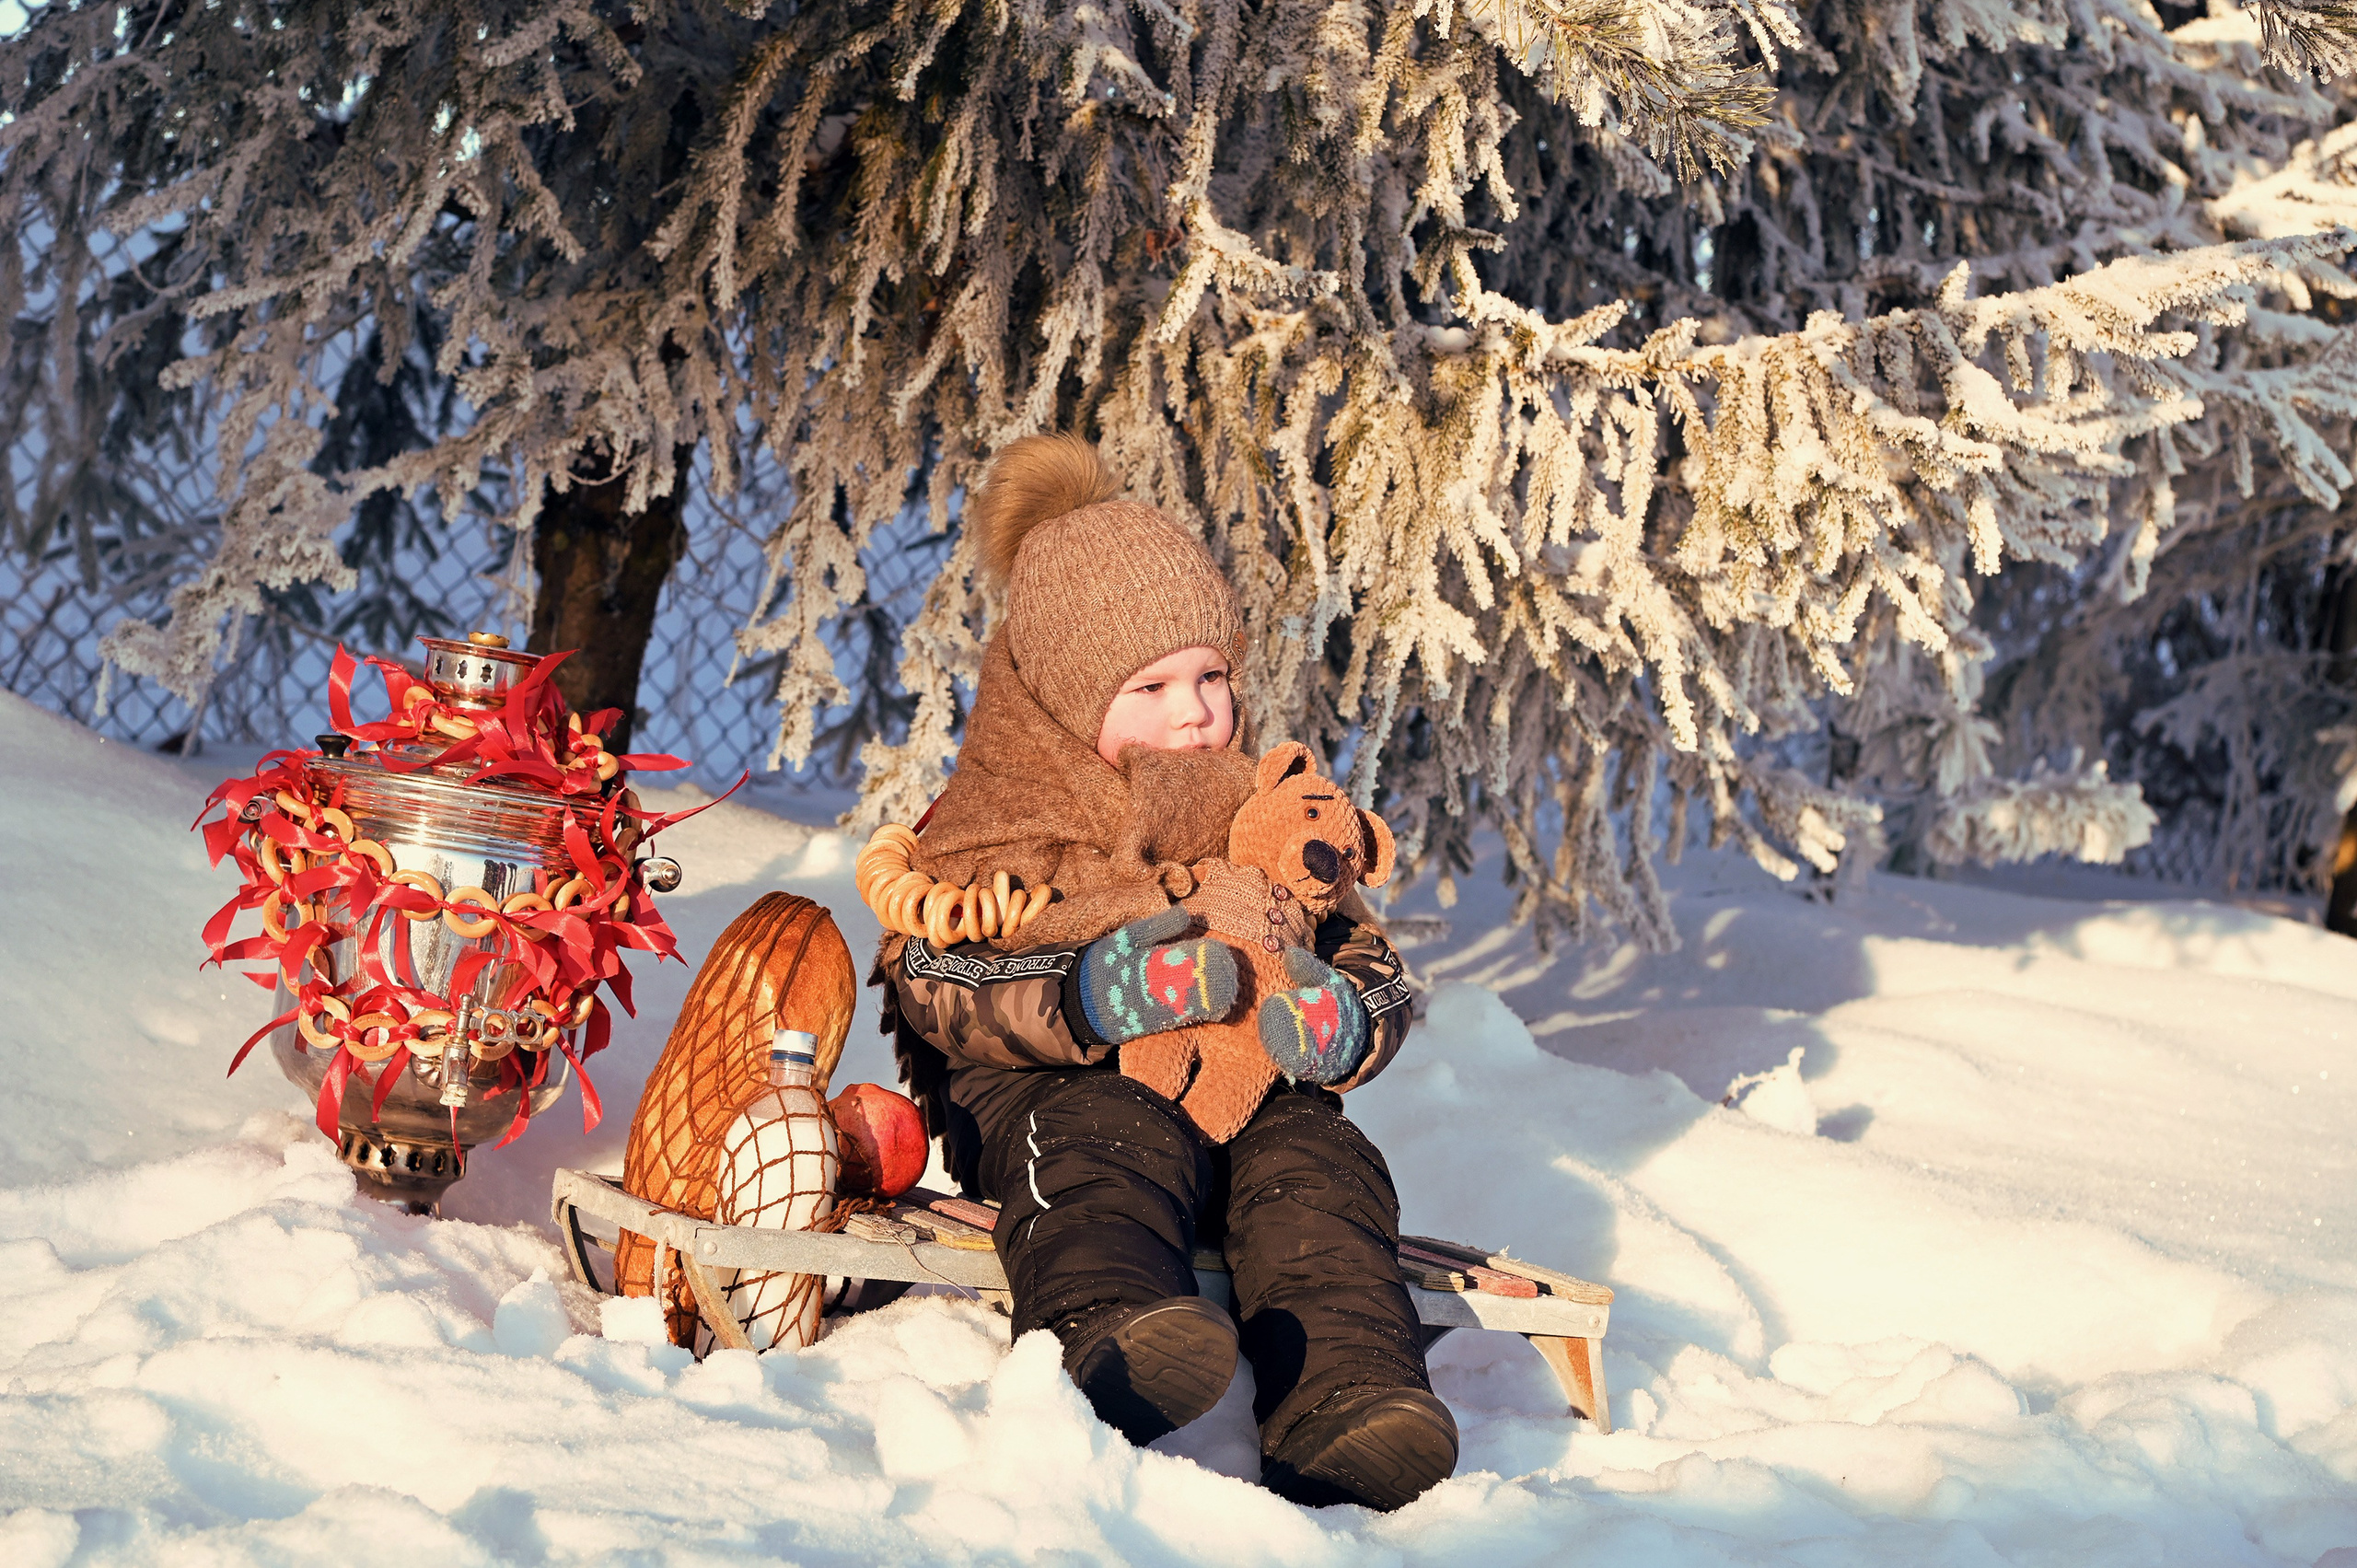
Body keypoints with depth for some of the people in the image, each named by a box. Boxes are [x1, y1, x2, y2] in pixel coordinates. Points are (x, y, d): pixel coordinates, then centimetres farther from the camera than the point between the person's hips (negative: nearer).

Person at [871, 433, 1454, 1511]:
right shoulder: (996, 824, 7)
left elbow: (1367, 958, 20)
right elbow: (933, 980, -7)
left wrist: (1337, 1017, -7)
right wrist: (1097, 993, -24)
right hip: (1048, 1086, -4)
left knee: (1312, 1155, -28)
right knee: (1113, 1140, -37)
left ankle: (1343, 1408, -47)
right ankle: (1110, 1346, -67)